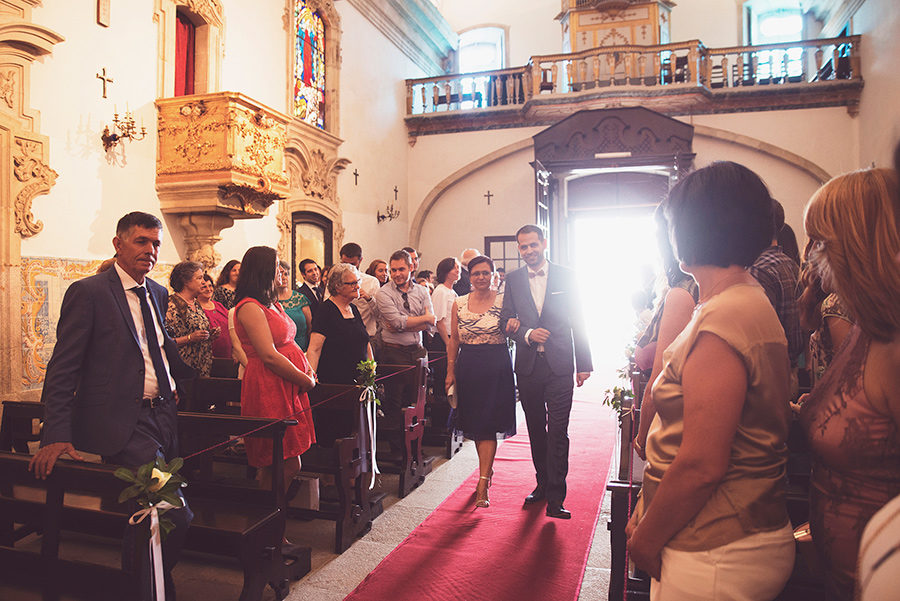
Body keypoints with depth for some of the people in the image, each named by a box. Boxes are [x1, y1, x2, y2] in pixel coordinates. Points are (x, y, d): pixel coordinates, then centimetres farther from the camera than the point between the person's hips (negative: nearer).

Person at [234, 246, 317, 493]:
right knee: (289, 464, -6)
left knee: (288, 464, 11)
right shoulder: (250, 307, -13)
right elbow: (269, 356, -19)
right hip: (269, 389, -9)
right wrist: (306, 381, -11)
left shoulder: (272, 304, 17)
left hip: (289, 387, 9)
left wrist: (309, 371, 2)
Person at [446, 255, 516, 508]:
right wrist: (450, 372, 7)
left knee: (488, 425, -5)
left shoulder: (503, 300, -2)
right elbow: (454, 340, 10)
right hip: (468, 368, 4)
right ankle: (487, 469, 32)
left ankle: (482, 485, -2)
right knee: (474, 424, 11)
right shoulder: (459, 304, 6)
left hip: (497, 368, -3)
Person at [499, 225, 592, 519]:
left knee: (558, 432, -5)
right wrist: (527, 334, -14)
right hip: (528, 365, 3)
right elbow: (506, 321, 6)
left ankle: (555, 498, 2)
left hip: (559, 365, -2)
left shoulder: (566, 276, 2)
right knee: (536, 429, 13)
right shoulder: (513, 279, 8)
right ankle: (543, 483, 29)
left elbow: (577, 321, 3)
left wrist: (584, 364, 1)